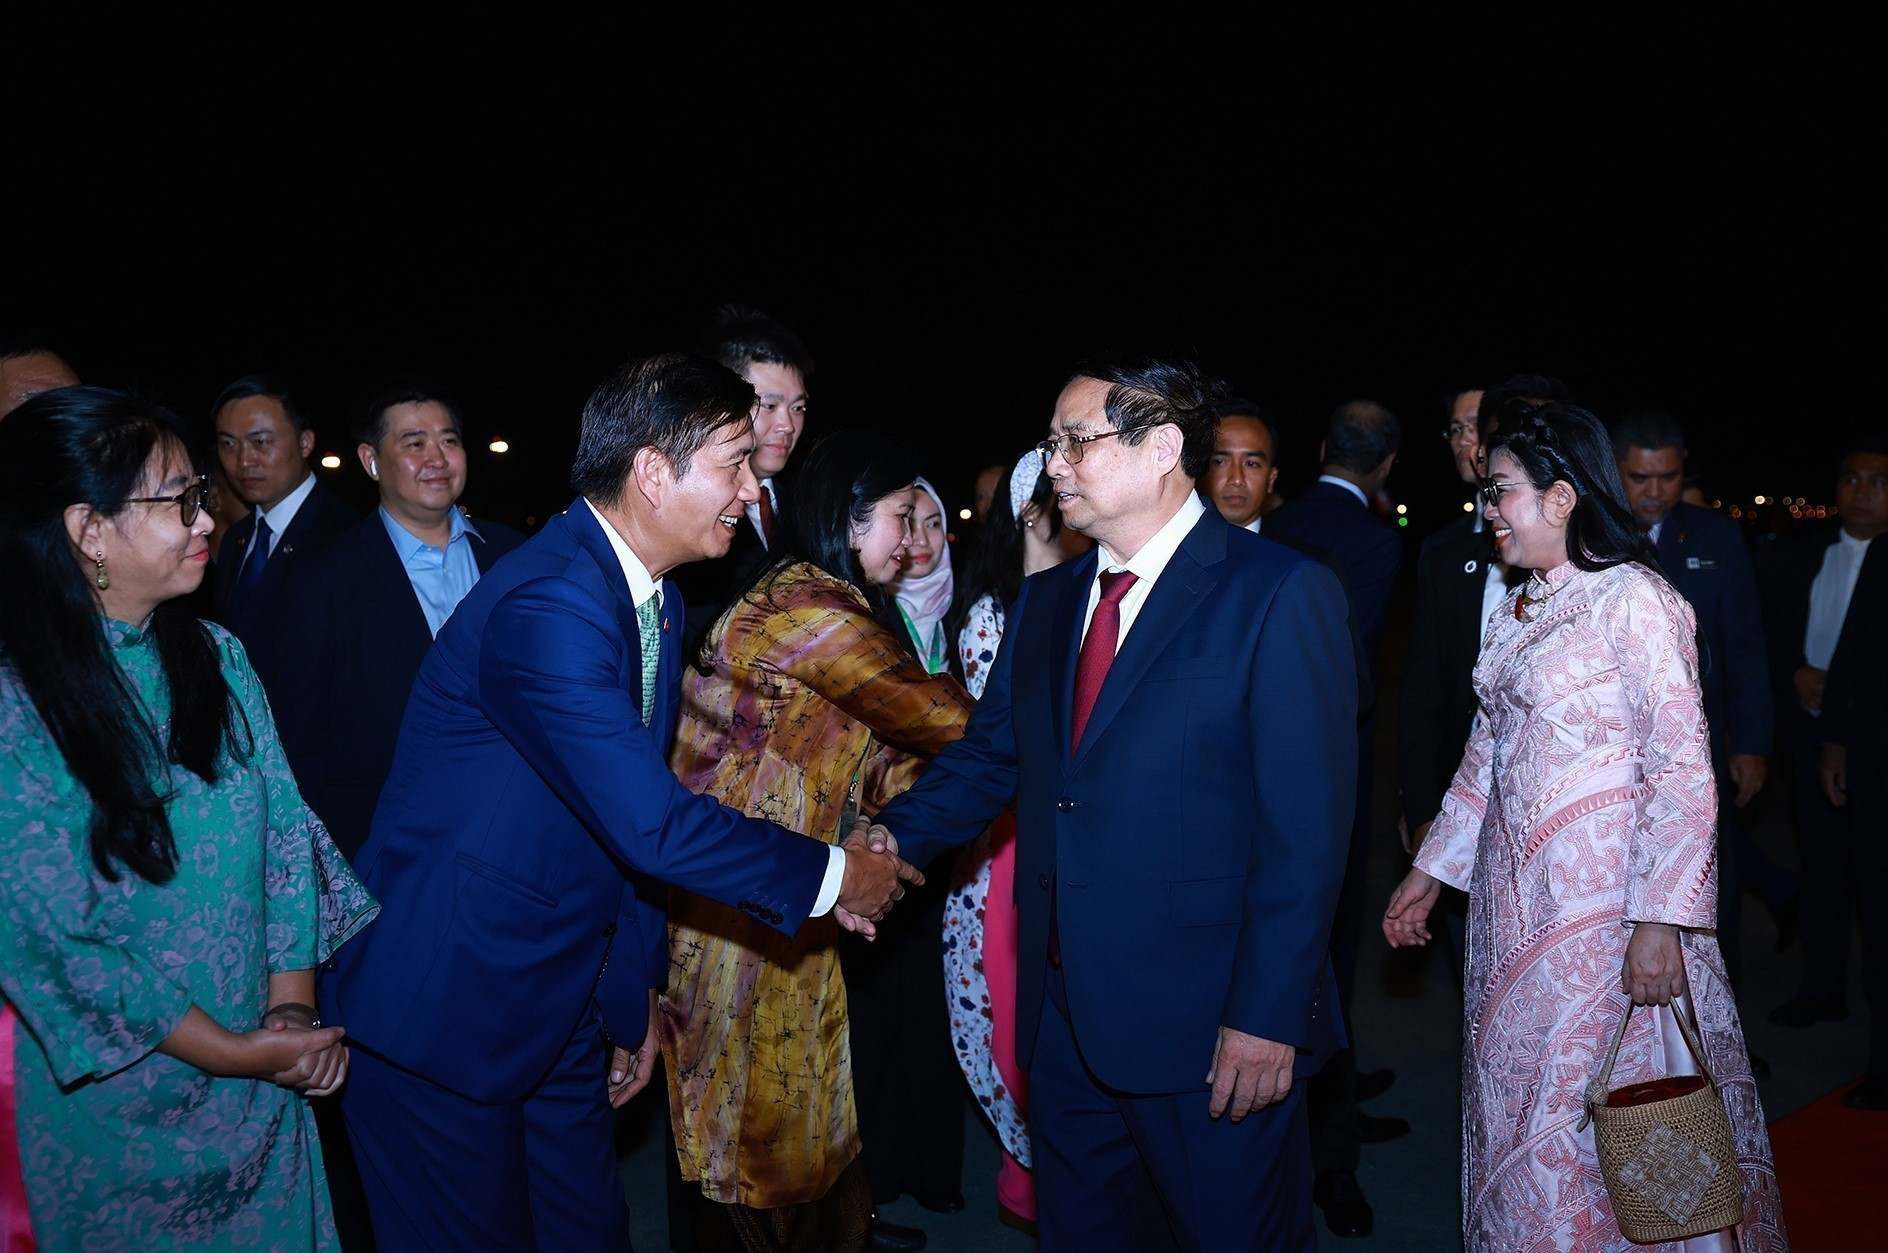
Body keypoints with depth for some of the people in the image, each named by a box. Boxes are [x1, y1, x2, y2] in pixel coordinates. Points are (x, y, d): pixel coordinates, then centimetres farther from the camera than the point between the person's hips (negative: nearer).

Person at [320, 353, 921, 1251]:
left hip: (561, 1000, 8)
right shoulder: (548, 604, -26)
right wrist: (830, 873, -15)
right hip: (439, 1009, -8)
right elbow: (652, 825, -28)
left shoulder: (651, 598, 5)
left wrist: (633, 990, 16)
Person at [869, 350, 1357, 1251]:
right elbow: (989, 758, 9)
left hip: (1206, 1026, -6)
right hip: (1060, 1009, 6)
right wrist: (892, 837, -8)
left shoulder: (1281, 595, -12)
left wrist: (1268, 1016, -17)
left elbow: (1306, 826, -15)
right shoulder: (1043, 602, 9)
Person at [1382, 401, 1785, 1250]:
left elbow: (1683, 772, -15)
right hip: (1515, 891, 7)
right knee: (1516, 1100, 14)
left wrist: (1660, 922, -20)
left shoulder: (1633, 598, -11)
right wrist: (1430, 869, 15)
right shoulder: (1517, 612, 11)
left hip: (1604, 895, -7)